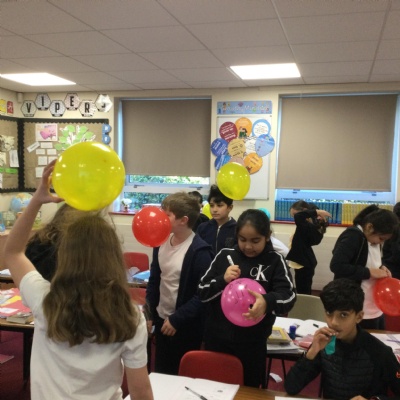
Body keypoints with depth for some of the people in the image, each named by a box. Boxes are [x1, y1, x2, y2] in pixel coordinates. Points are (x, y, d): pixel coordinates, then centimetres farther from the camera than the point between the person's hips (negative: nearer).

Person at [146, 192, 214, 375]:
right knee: (160, 373, 20)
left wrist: (177, 319, -18)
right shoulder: (162, 242, 1)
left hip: (186, 326, -6)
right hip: (161, 319, 7)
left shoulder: (199, 251, -21)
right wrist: (149, 312, 6)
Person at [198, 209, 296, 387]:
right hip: (217, 338, 2)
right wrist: (222, 280, -21)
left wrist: (267, 302, -39)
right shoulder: (224, 255, -3)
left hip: (252, 342, -1)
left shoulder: (275, 261, -6)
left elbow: (288, 296, -18)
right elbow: (202, 293, -1)